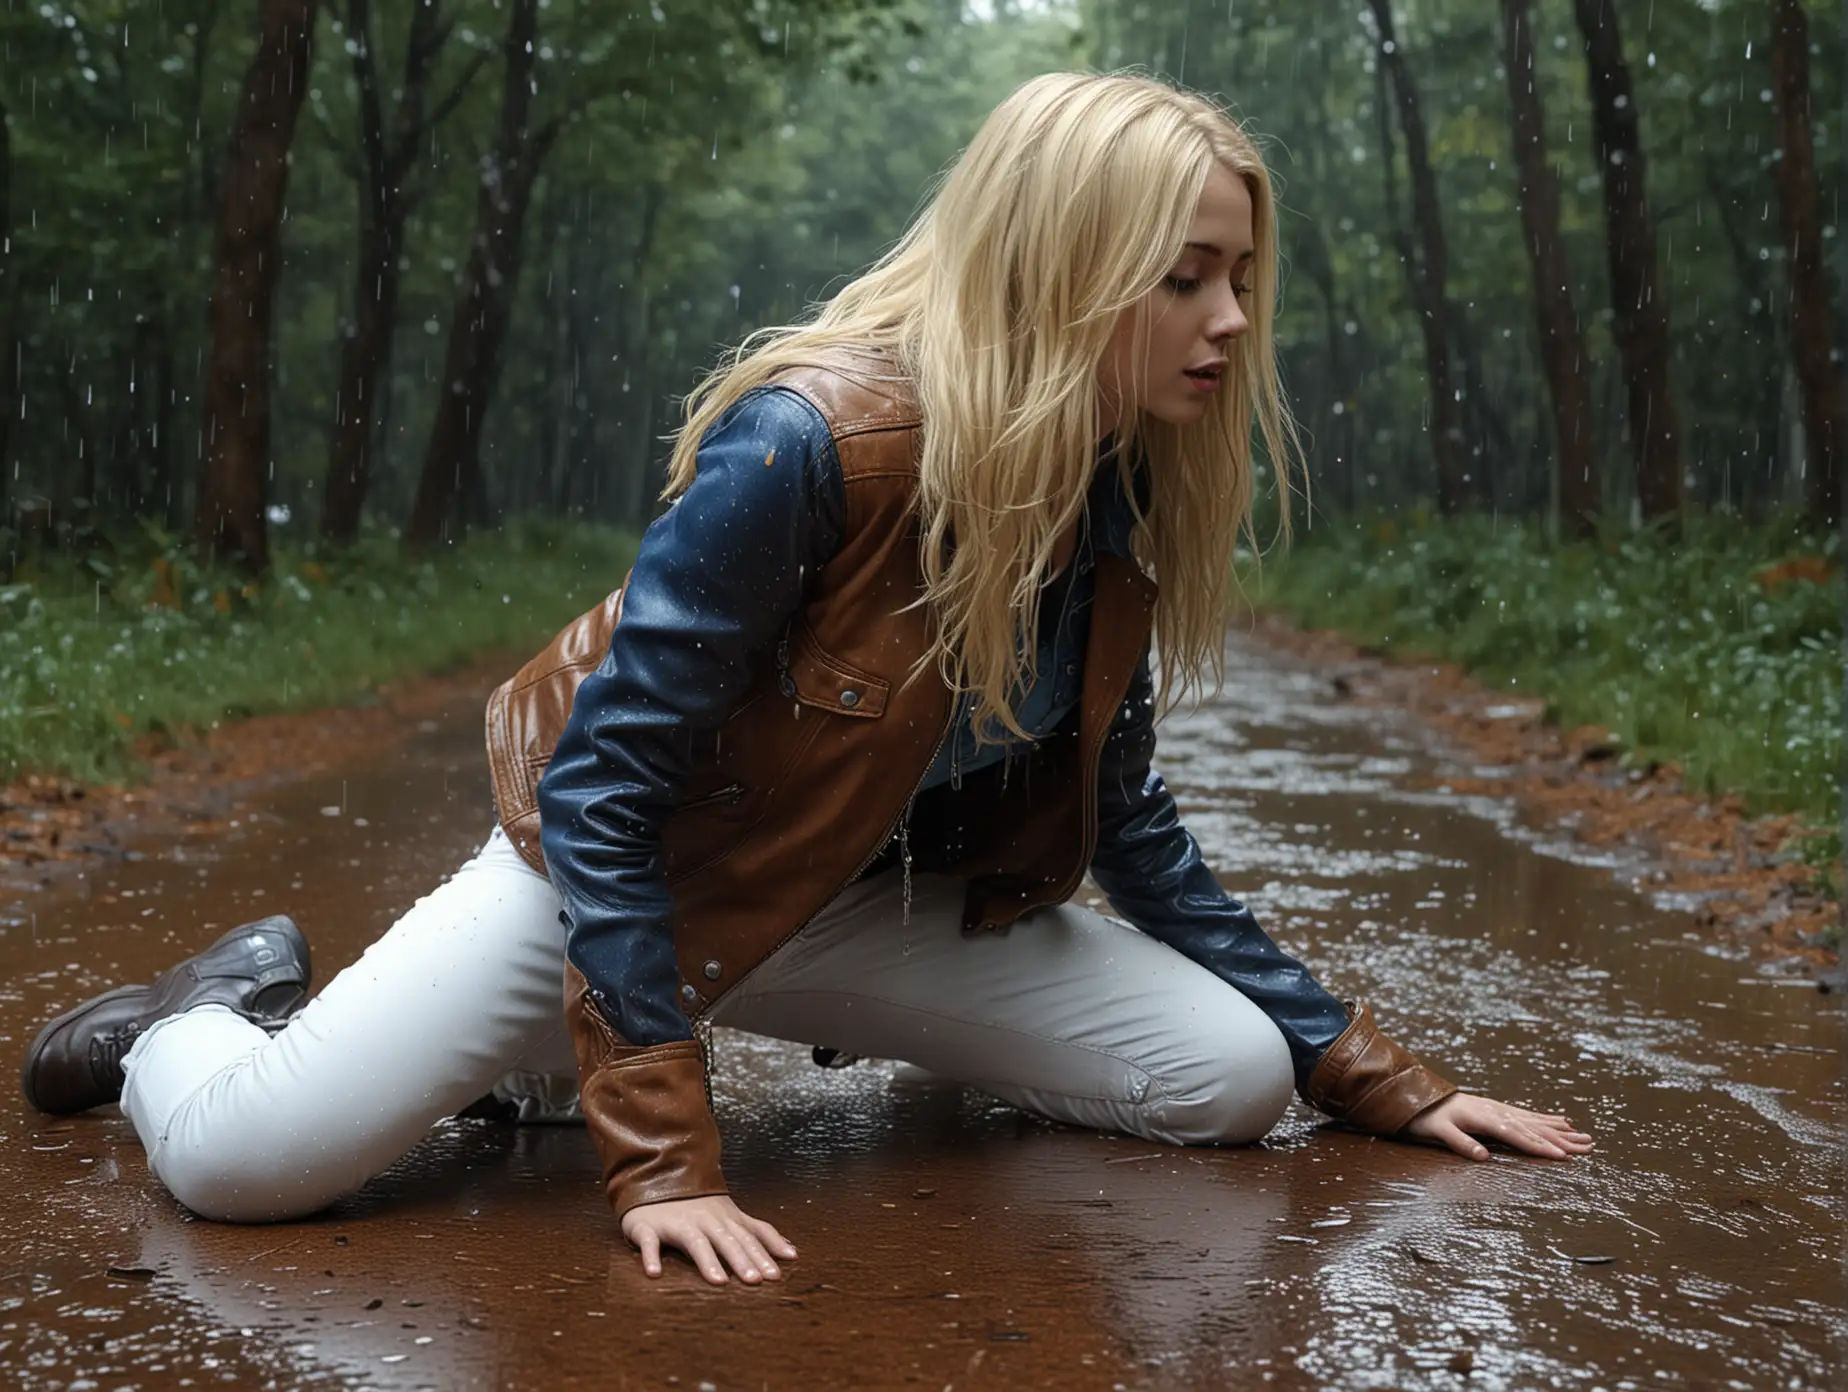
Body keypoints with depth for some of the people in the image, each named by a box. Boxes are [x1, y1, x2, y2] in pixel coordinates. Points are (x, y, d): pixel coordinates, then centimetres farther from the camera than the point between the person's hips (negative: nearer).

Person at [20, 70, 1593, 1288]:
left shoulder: (1124, 499, -7)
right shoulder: (809, 440, -30)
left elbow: (1130, 830, 2)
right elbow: (601, 791, -26)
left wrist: (1375, 1074, 2)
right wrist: (665, 1159, -28)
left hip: (870, 904, 7)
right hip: (618, 867, -7)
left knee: (1237, 1078, -6)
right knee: (245, 1159, -27)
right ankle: (205, 1018, 18)